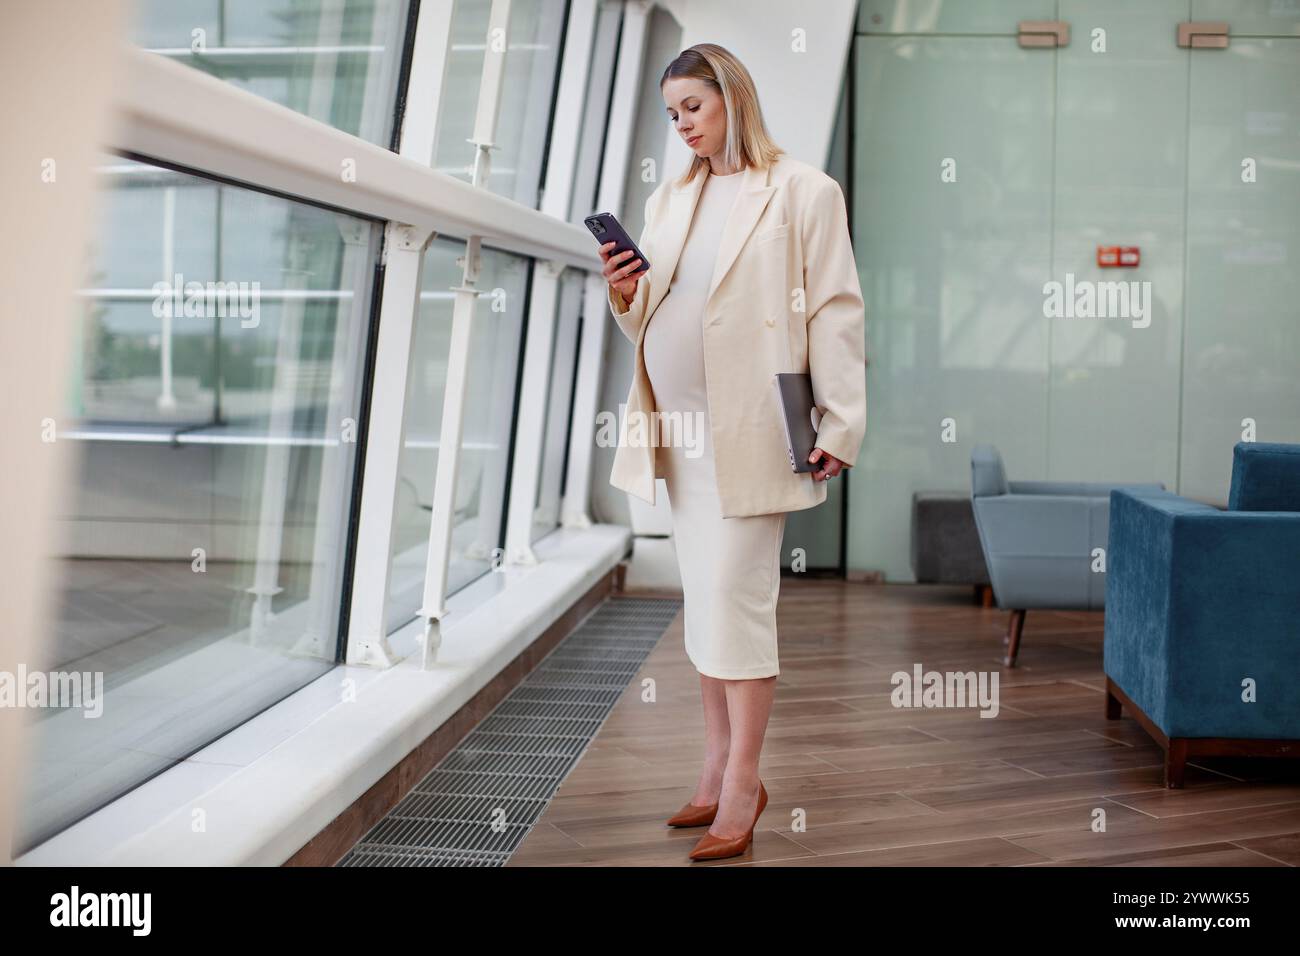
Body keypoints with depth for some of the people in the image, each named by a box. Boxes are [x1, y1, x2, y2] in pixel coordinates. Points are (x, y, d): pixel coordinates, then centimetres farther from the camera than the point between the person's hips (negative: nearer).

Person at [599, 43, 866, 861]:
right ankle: (722, 772, 20)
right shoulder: (670, 201, 17)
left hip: (750, 428, -6)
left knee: (737, 600, -8)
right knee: (705, 602, 11)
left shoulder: (802, 192, -2)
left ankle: (740, 791, 0)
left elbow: (836, 312, -6)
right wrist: (628, 294, -3)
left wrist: (840, 425, -13)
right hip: (680, 426, 7)